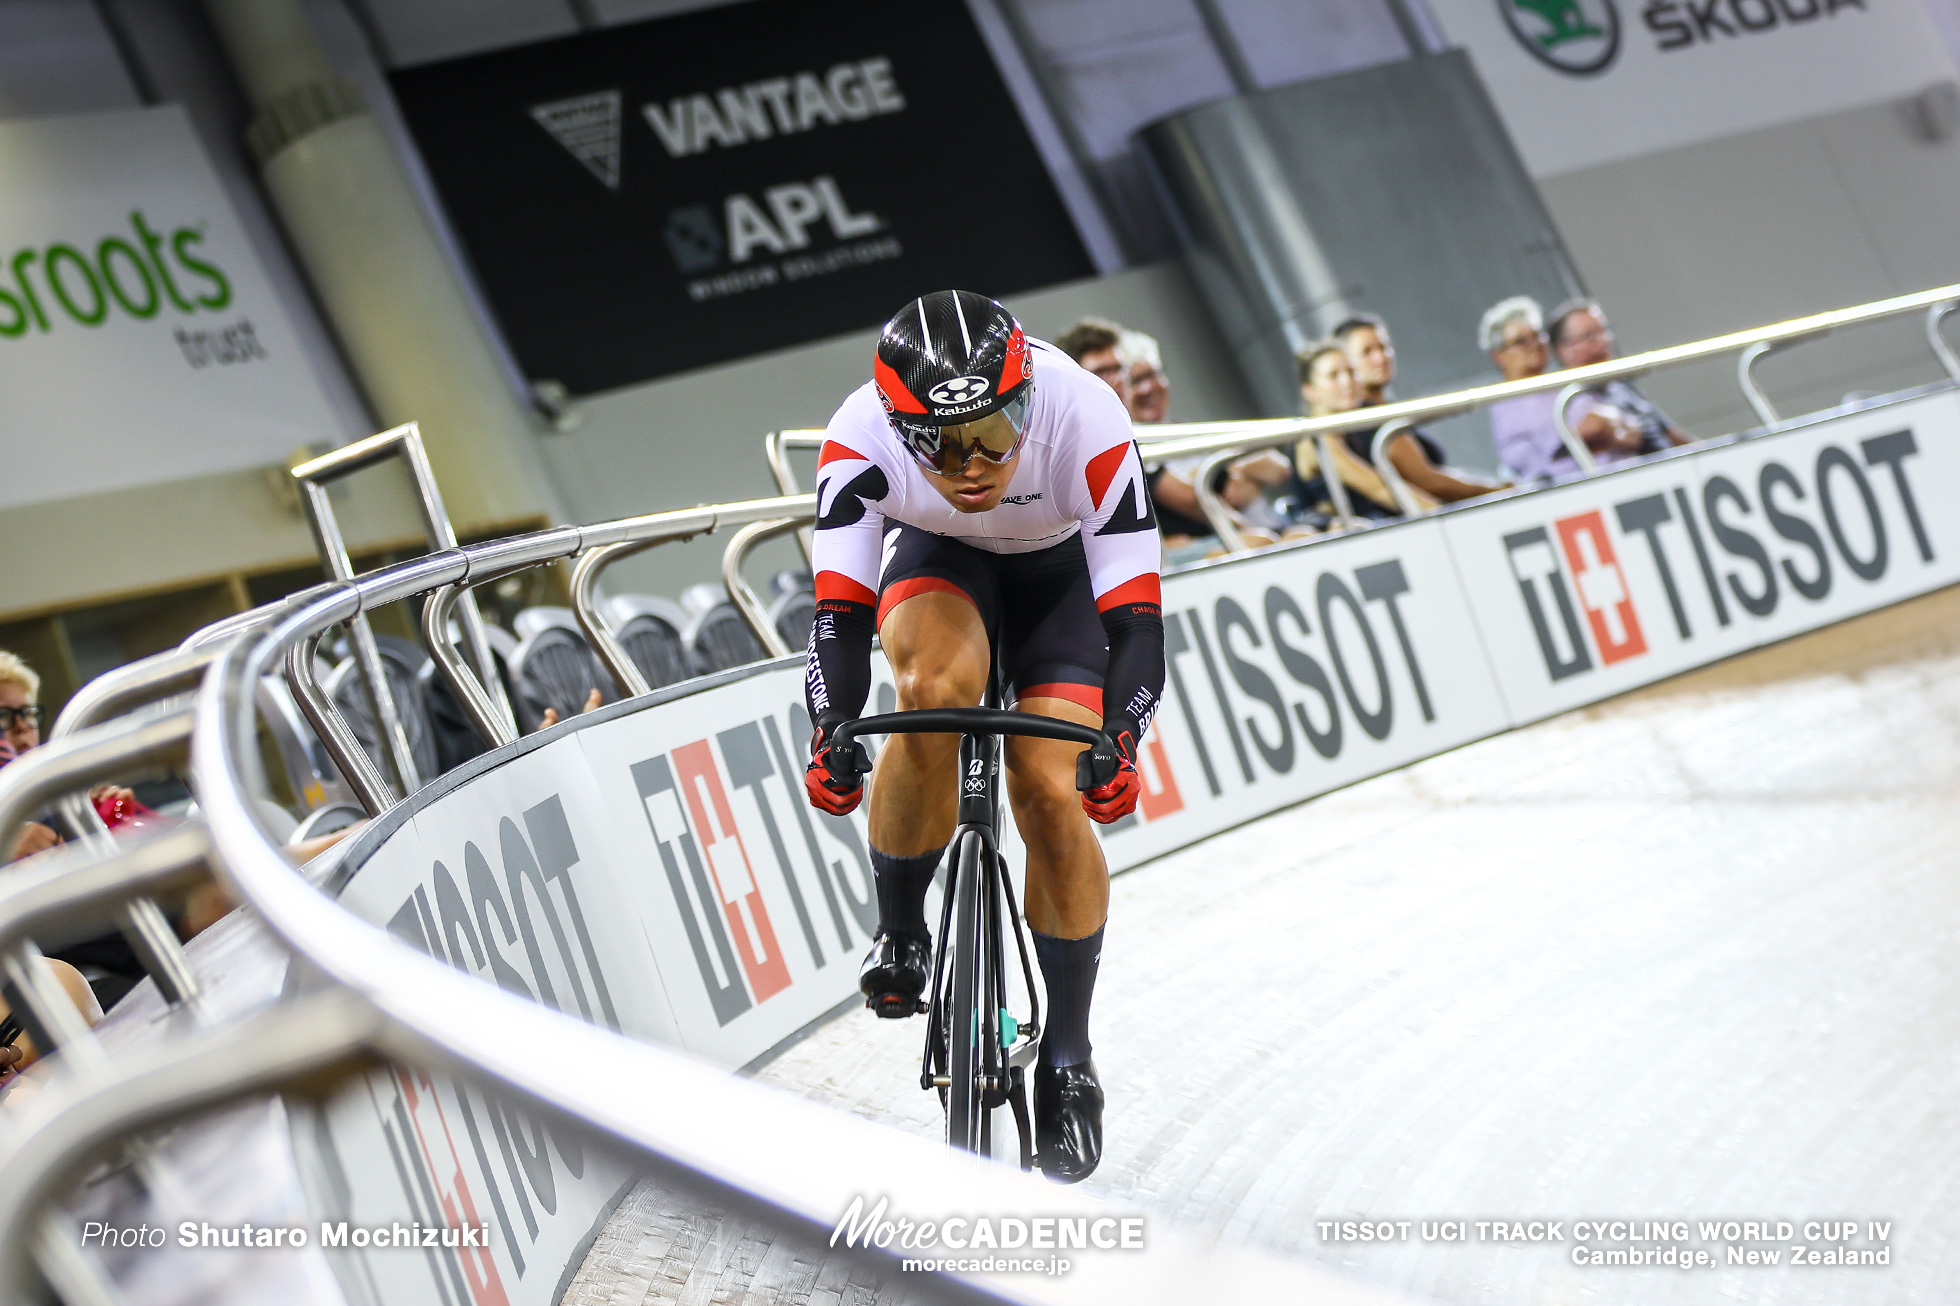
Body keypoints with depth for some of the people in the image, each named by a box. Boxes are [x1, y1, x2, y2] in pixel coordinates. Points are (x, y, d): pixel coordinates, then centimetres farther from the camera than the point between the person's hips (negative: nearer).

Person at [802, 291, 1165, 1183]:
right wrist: (830, 732, -48)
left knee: (1050, 796, -15)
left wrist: (1121, 739, -51)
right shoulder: (861, 440, -34)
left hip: (1062, 569, 0)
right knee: (936, 687, -33)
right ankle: (898, 934, -11)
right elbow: (839, 611, -31)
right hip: (936, 559, 1)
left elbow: (1134, 613, -36)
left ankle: (1068, 1059, 2)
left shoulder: (1086, 421, -38)